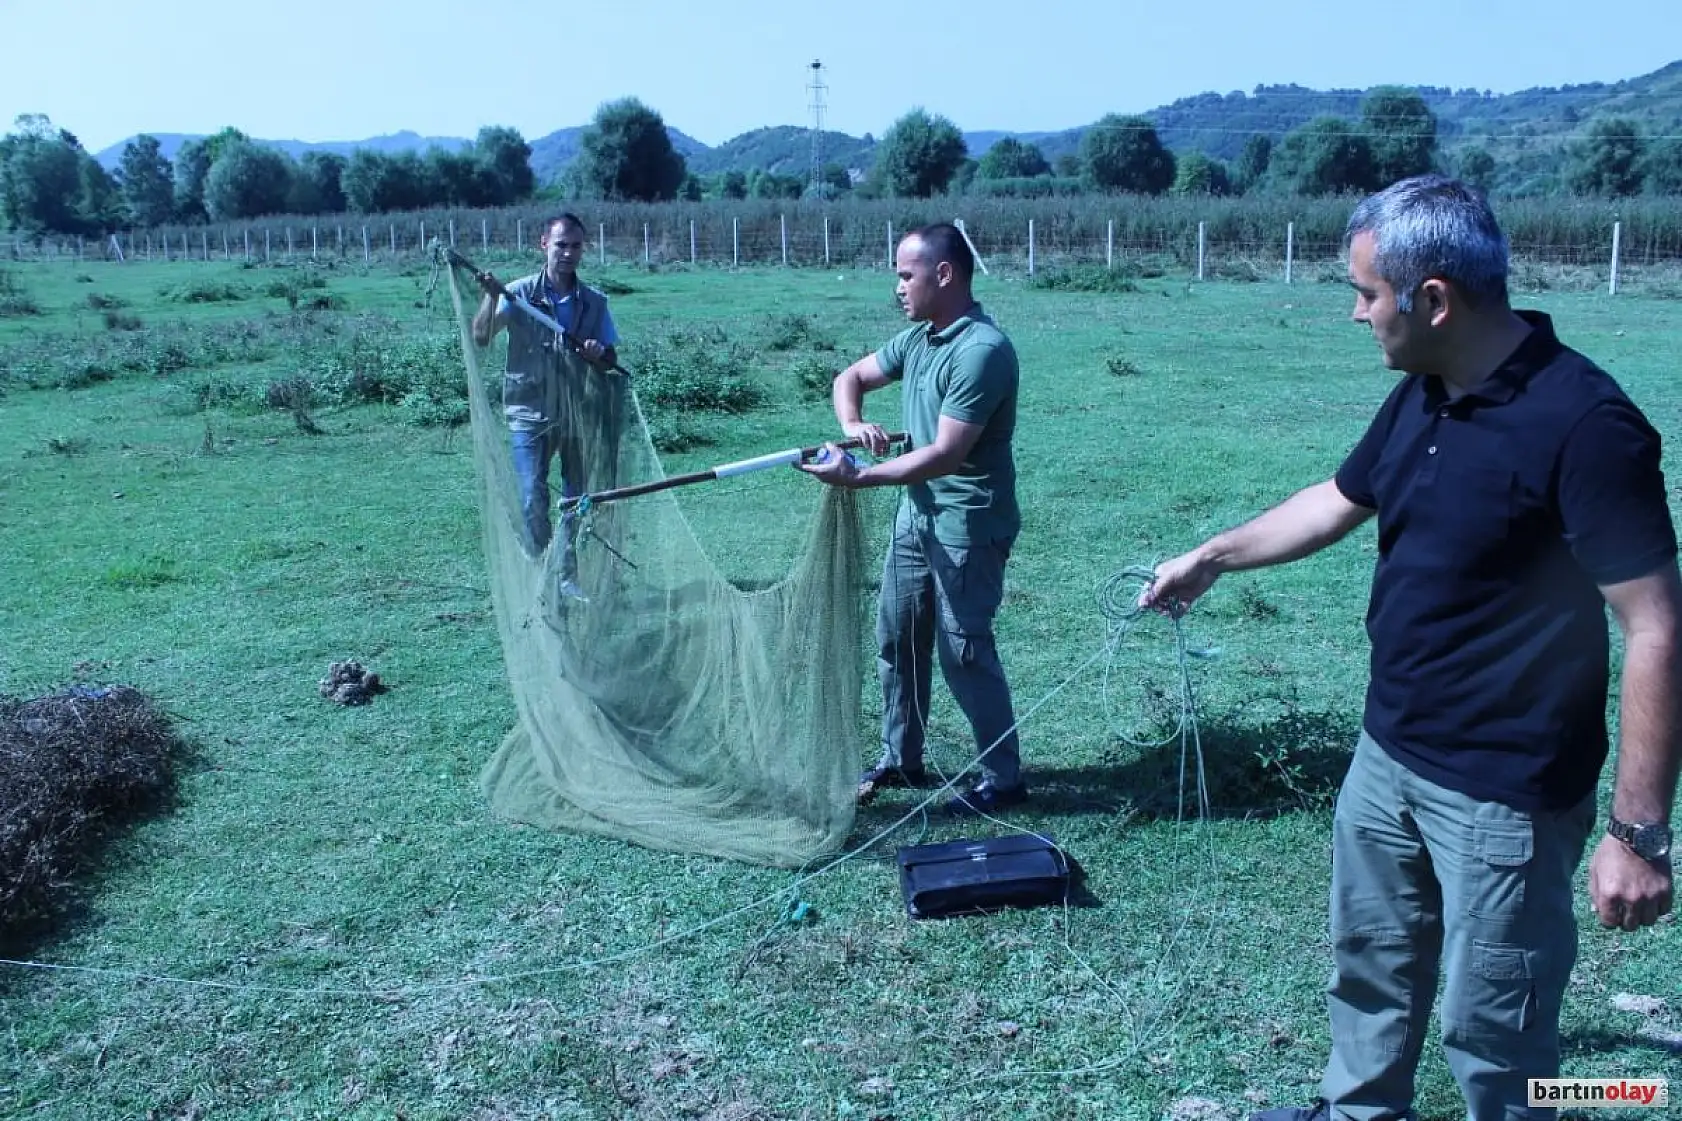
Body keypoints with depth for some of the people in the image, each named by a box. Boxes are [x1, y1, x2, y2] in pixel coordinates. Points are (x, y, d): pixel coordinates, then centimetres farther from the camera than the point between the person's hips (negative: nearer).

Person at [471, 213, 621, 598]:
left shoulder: (594, 302, 5)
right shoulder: (520, 293, -2)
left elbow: (611, 362, 8)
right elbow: (481, 337, -12)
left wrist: (598, 355, -15)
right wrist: (490, 298, -28)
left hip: (578, 414, 3)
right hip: (530, 412, -3)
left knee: (578, 499, 8)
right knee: (533, 499, -7)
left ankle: (569, 576, 21)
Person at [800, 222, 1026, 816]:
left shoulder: (981, 350, -22)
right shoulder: (917, 338, 6)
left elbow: (946, 455, -26)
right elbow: (851, 377, 17)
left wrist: (857, 476, -27)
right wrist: (852, 425, -6)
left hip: (967, 525, -9)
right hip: (916, 512, 9)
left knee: (964, 652, -2)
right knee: (896, 639, 15)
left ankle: (1004, 778, 15)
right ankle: (900, 760, 30)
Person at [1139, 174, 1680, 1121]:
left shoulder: (1583, 424, -24)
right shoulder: (1421, 397, 1)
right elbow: (1336, 502, 18)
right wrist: (1212, 557, 26)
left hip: (1504, 793, -8)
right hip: (1389, 757, 8)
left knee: (1491, 1030, 8)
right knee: (1371, 961, 25)